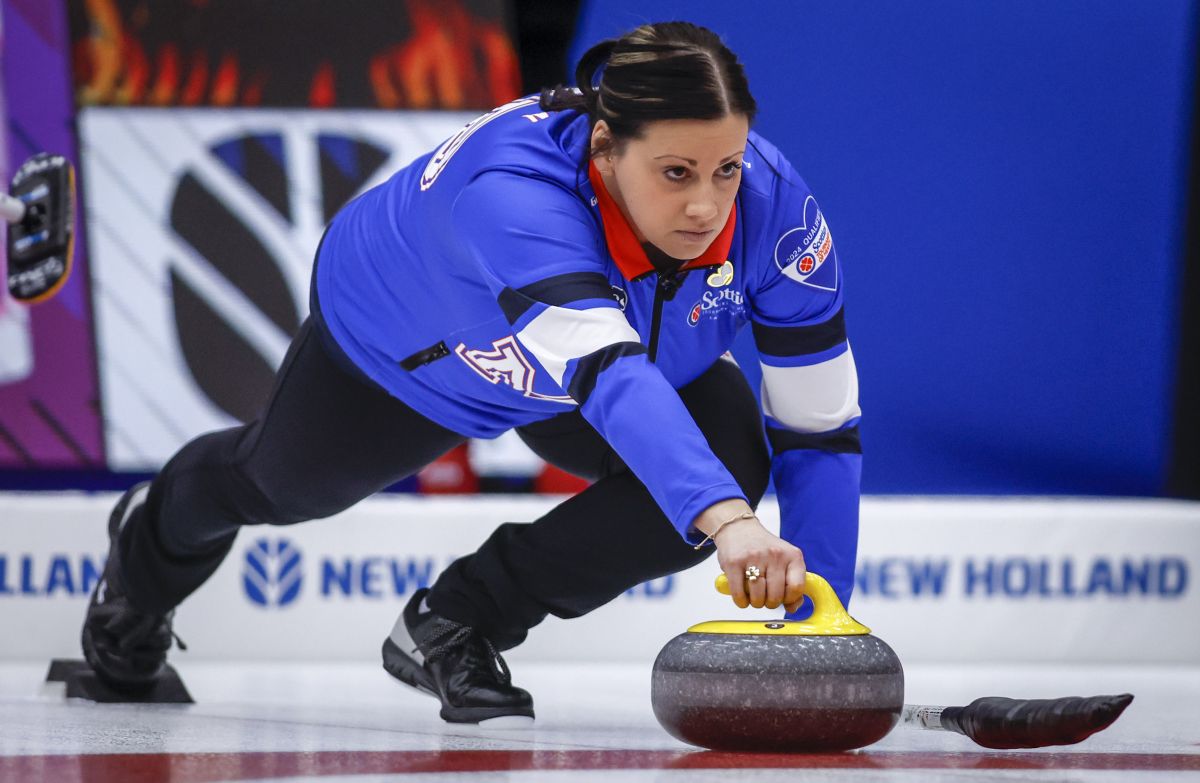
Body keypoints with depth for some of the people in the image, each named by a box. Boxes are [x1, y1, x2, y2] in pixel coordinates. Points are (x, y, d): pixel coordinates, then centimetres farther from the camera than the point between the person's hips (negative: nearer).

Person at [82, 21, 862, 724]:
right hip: (402, 338, -3)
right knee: (283, 480, 23)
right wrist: (725, 519, -77)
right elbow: (604, 374, -63)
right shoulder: (512, 187, -49)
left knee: (728, 460, -26)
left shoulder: (774, 205, -36)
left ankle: (456, 624, -1)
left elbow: (821, 428, -28)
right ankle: (155, 537, 64)